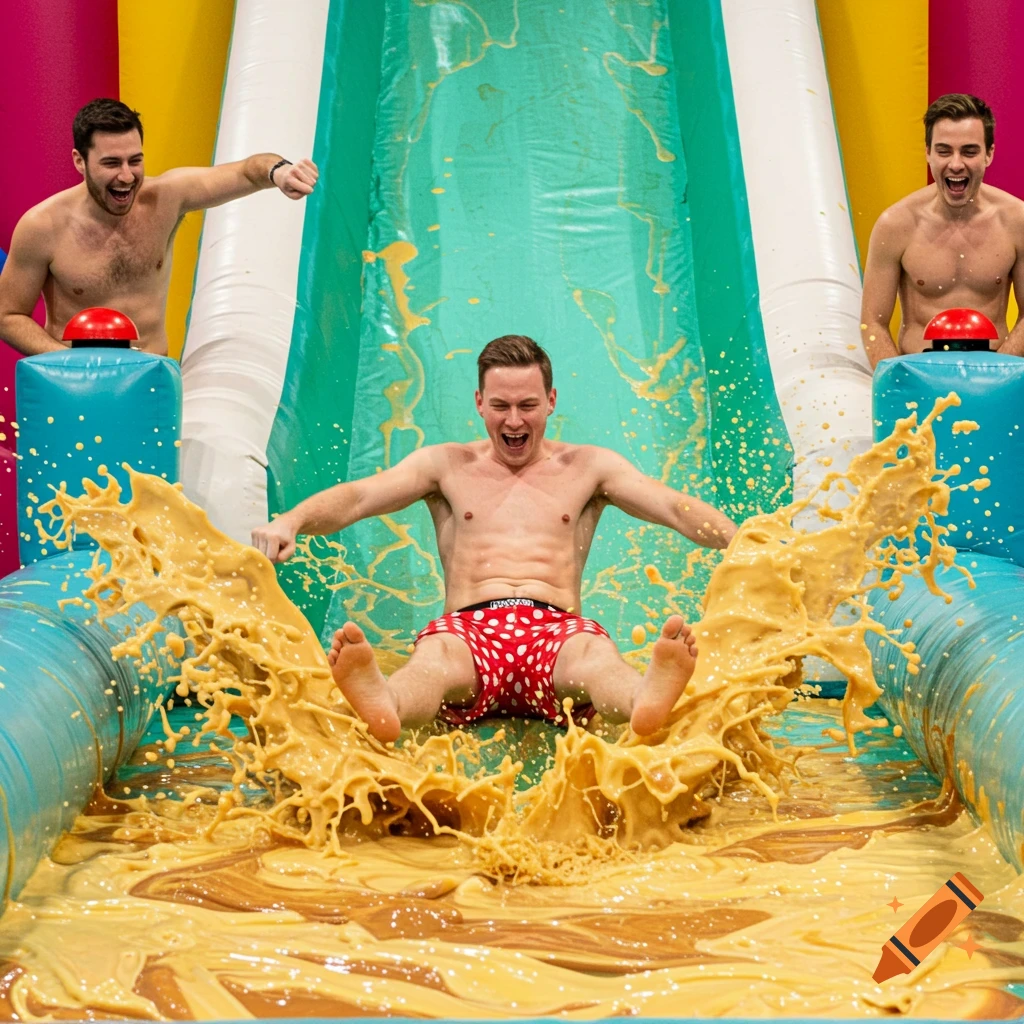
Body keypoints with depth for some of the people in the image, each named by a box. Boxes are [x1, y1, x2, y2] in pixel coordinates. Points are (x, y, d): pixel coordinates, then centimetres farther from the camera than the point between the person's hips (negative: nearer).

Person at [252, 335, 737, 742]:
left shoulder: (588, 467, 22)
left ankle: (648, 700, -72)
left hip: (558, 629, 0)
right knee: (432, 662, -38)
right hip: (469, 626, 0)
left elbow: (675, 508, 9)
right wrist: (290, 521, -15)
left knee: (597, 659, -38)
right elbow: (356, 497, 7)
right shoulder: (446, 465, 22)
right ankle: (382, 706, -72)